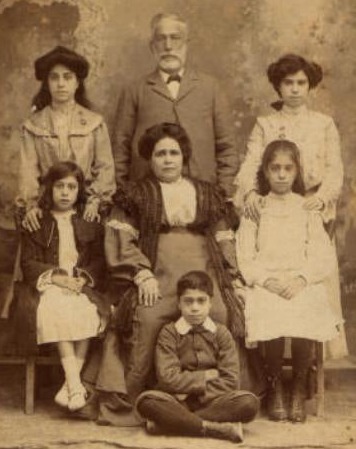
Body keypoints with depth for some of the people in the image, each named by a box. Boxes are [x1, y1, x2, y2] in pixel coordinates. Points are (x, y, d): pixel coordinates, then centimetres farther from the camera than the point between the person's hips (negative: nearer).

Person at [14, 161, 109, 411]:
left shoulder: (91, 223, 18)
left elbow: (99, 260, 10)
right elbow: (29, 263, 6)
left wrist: (83, 278, -11)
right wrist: (56, 277, -12)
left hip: (83, 286, 1)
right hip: (47, 286, -1)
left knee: (88, 311, -34)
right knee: (56, 309, -36)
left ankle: (69, 386, -32)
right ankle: (75, 384, -39)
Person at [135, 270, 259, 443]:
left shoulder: (221, 333, 7)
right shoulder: (169, 333, 3)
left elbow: (230, 381, -3)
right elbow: (168, 378, -9)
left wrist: (193, 389, -11)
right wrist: (207, 376, -5)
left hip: (211, 400, 2)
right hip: (178, 401, -2)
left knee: (249, 402, -28)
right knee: (146, 401, -33)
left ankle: (171, 423, -26)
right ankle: (217, 428, -33)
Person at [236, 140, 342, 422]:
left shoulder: (308, 210, 17)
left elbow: (323, 258, 6)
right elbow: (245, 258, 5)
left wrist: (301, 279, -12)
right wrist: (268, 280, -13)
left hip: (304, 284, 0)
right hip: (264, 285, 0)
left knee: (304, 317, -33)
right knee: (272, 317, -34)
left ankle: (299, 389, -14)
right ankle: (274, 388, -14)